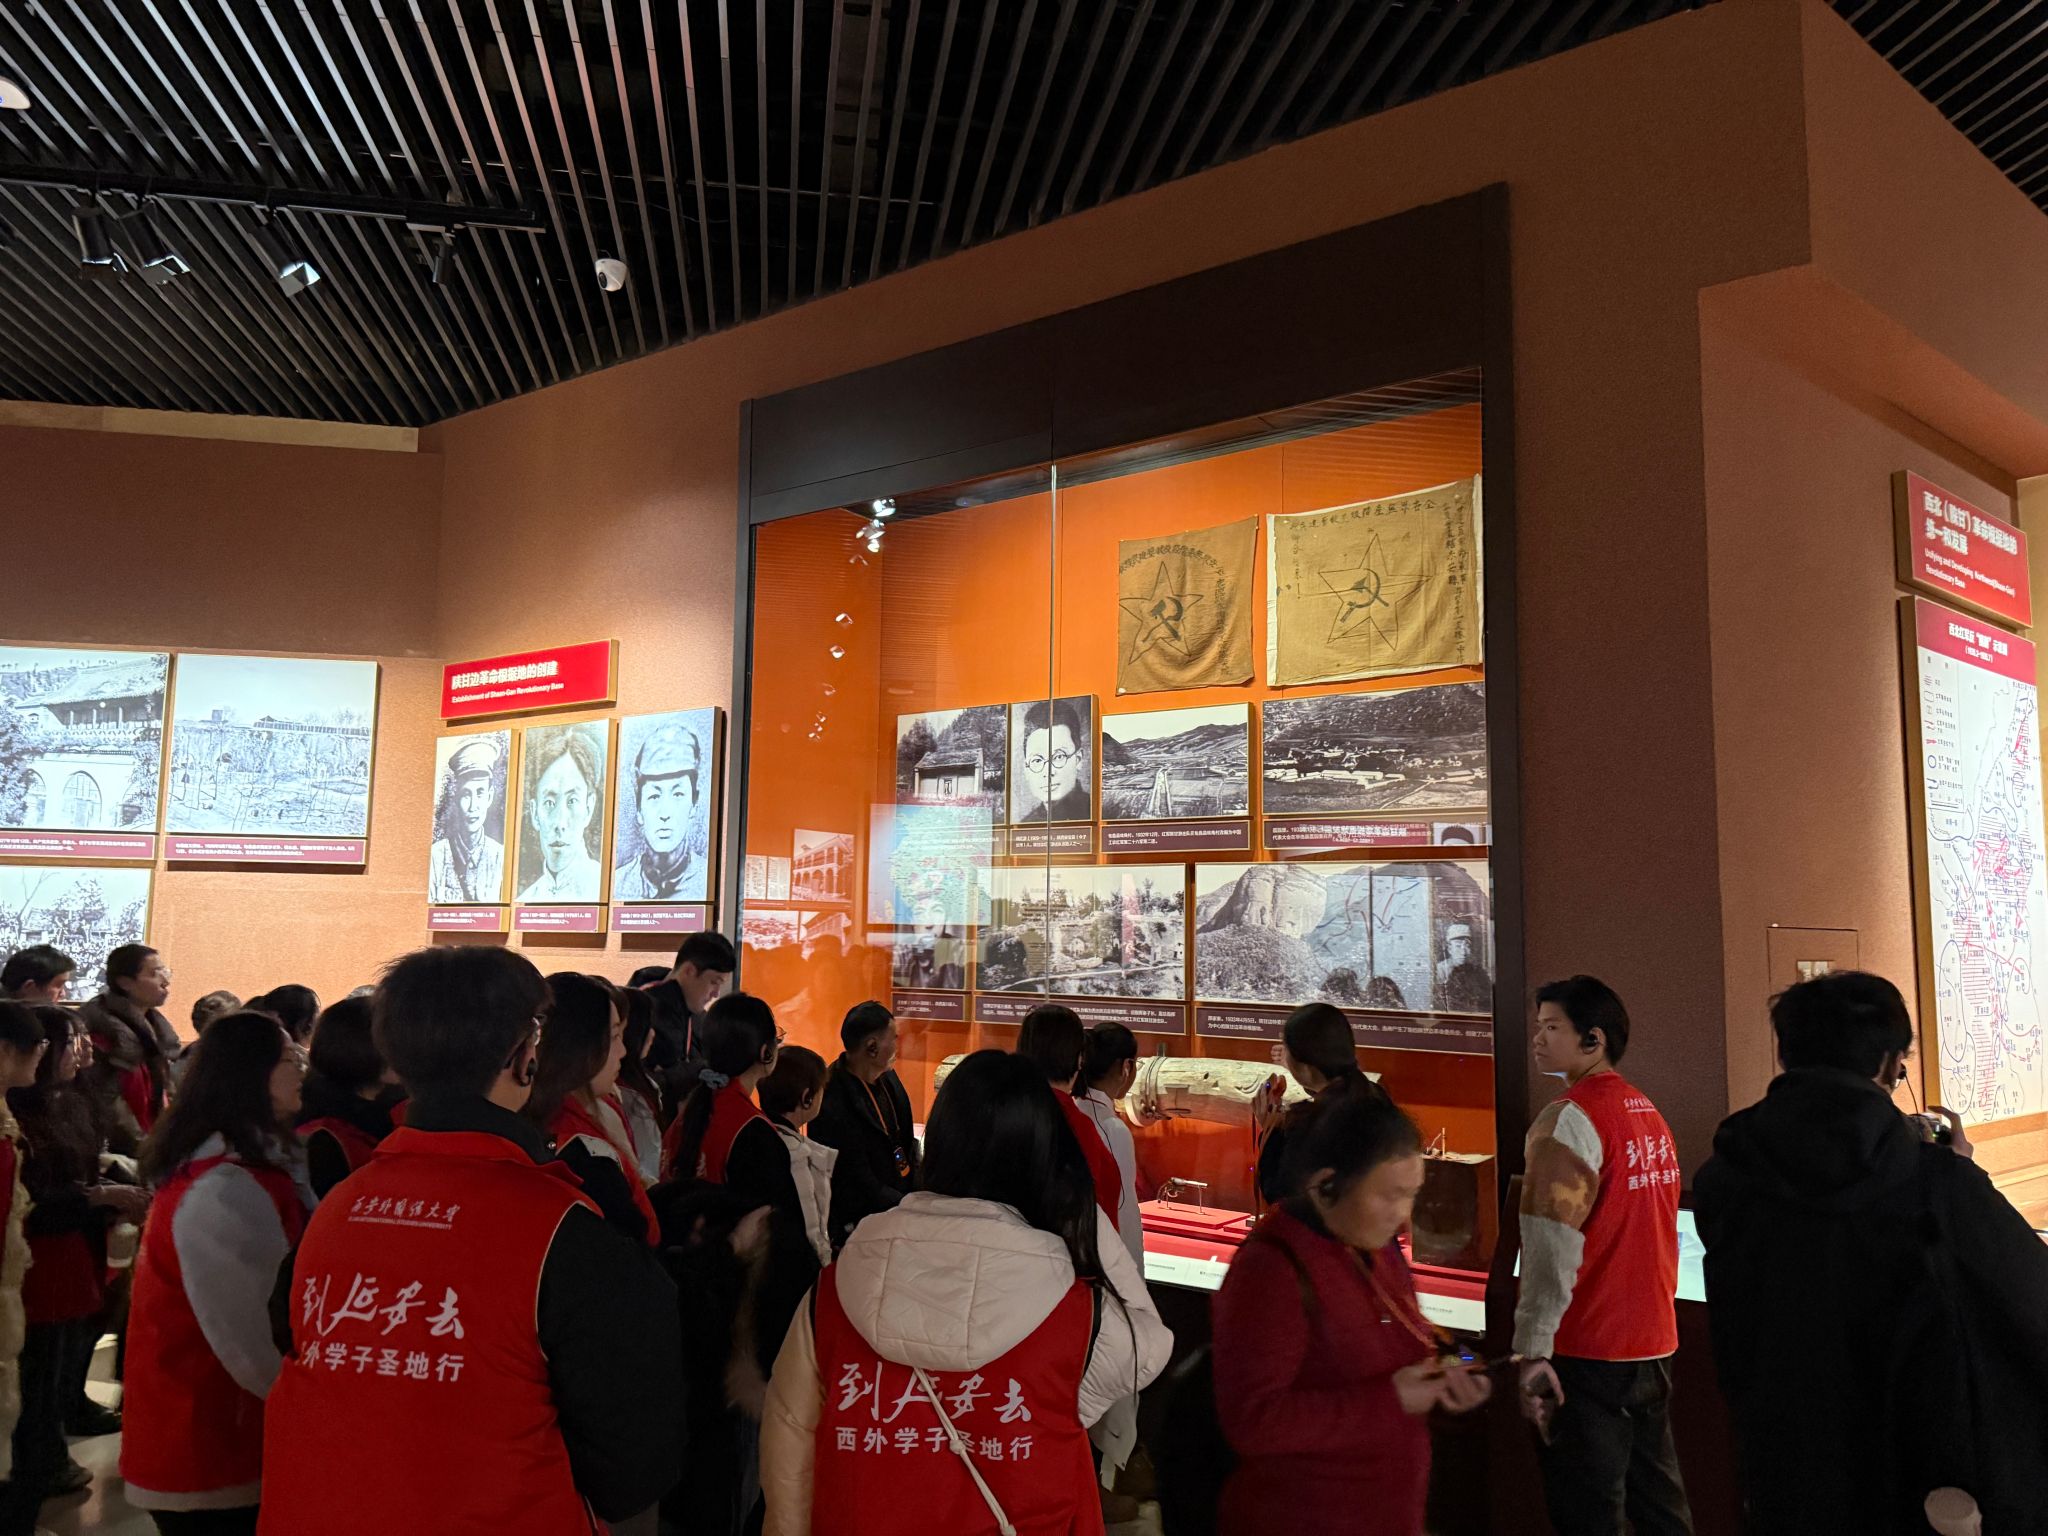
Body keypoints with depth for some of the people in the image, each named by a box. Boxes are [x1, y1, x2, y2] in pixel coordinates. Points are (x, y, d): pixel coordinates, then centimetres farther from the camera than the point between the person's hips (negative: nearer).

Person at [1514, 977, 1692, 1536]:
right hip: (1653, 1343, 8)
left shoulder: (1570, 1119, -17)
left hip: (1589, 1351, -8)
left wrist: (1533, 1350, -19)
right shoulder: (1648, 1112, 9)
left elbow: (1552, 1248, -22)